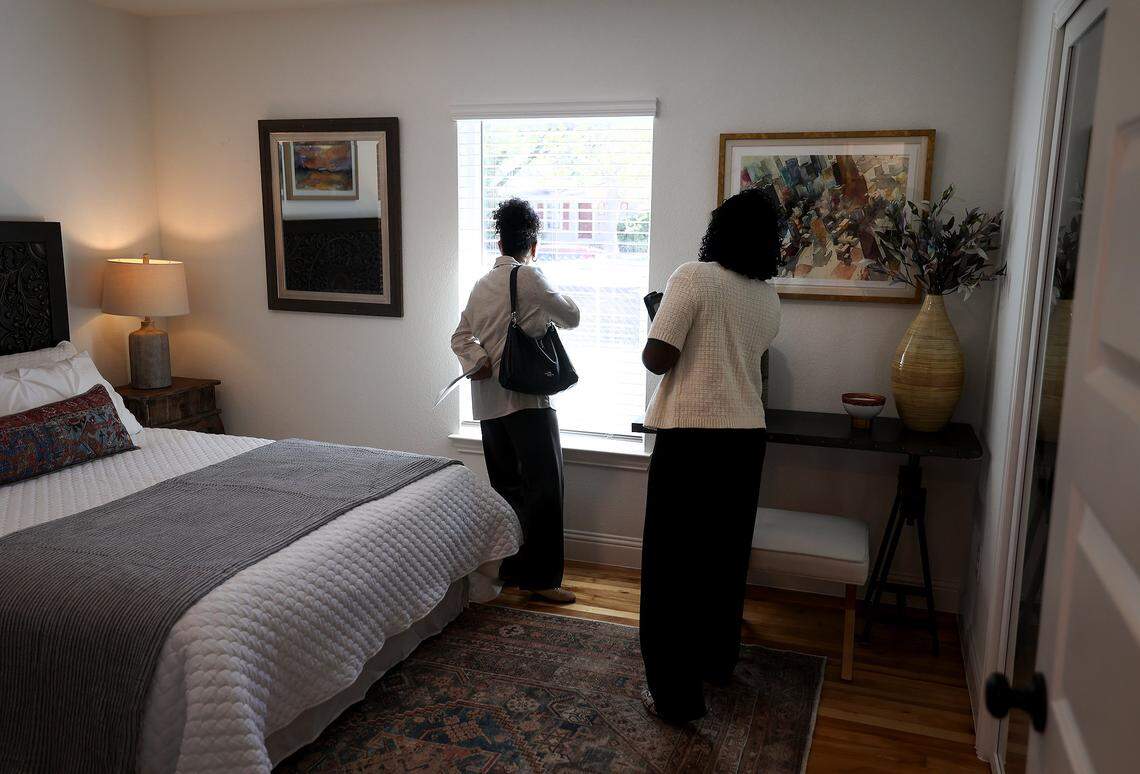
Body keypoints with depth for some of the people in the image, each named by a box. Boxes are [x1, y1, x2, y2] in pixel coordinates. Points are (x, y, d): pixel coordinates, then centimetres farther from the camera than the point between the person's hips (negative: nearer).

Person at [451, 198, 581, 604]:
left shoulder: (482, 285, 13)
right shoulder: (530, 278, -8)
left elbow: (460, 335, 12)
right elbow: (571, 318, 1)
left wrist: (476, 359, -5)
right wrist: (553, 298, 20)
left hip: (489, 401, 8)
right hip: (526, 399, -8)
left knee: (506, 486, 14)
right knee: (544, 486, -5)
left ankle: (506, 566, 21)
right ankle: (539, 576, -4)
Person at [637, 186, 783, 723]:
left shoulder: (692, 277, -11)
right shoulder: (769, 300, 9)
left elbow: (656, 359, -15)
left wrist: (663, 322, 4)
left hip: (690, 437, -6)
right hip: (745, 438, 7)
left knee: (674, 563, 1)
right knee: (726, 556, 20)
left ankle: (676, 694, 6)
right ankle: (717, 660, 36)